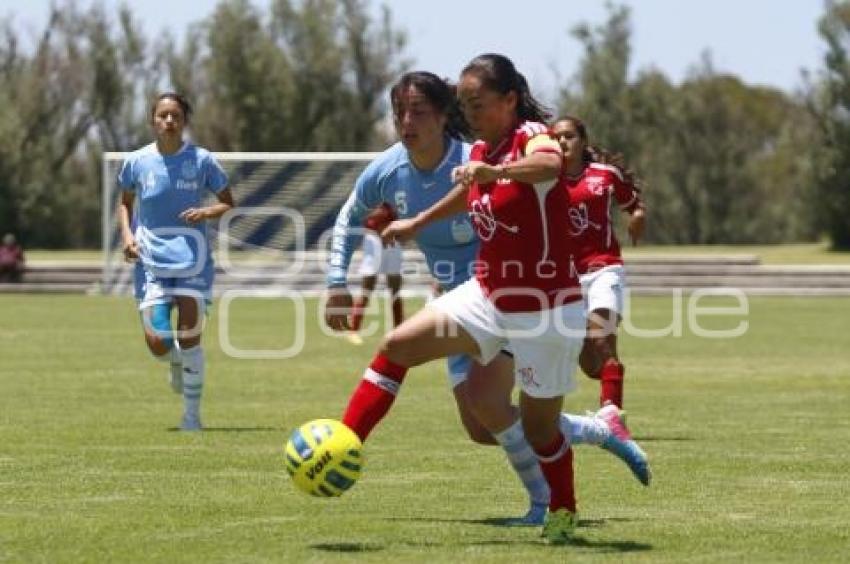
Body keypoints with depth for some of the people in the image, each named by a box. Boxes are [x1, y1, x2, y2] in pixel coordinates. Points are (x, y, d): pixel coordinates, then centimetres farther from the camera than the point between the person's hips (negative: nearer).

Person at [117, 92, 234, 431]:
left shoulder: (201, 160, -4)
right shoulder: (137, 162, 0)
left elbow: (228, 203, 5)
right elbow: (125, 203, 16)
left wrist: (206, 212, -15)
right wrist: (127, 235, -2)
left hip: (192, 260, -1)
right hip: (151, 260, 1)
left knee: (189, 337, -7)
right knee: (157, 343, -9)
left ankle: (192, 415, 9)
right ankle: (178, 362, 30)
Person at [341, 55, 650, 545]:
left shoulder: (532, 136, -18)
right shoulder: (482, 151, 5)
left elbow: (550, 164, -44)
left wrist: (492, 171, -63)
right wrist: (416, 224, 40)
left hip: (547, 310, -7)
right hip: (489, 296, 7)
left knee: (538, 429, 4)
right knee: (396, 347, -8)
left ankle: (564, 514, 29)